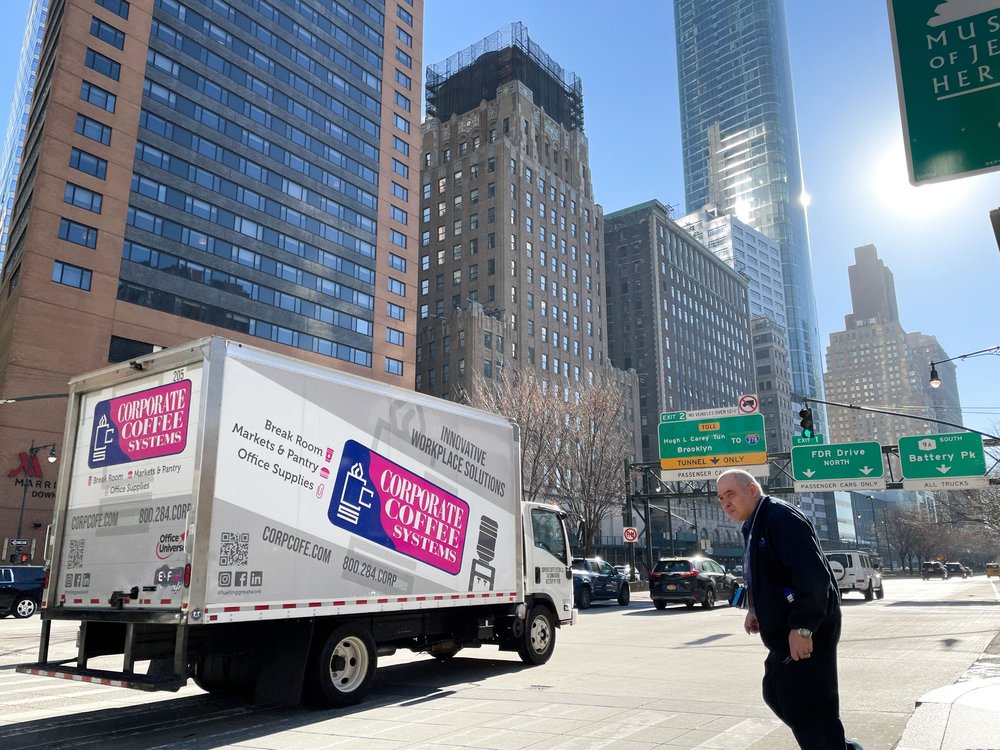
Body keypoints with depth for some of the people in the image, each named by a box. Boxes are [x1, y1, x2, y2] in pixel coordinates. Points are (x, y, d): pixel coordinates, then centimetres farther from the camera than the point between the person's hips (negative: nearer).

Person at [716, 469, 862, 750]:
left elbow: (813, 575, -26)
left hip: (804, 634, -11)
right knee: (777, 695, 19)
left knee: (804, 707, -5)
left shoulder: (780, 517, -18)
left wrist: (802, 628, -26)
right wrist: (755, 609, 11)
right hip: (784, 634, 11)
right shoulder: (753, 527, 14)